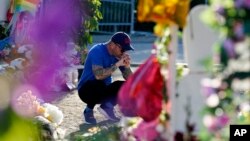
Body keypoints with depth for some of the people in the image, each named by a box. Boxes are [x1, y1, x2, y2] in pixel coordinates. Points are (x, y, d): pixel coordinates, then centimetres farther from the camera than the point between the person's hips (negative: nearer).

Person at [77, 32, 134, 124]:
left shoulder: (118, 54, -1)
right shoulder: (98, 51, -22)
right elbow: (98, 75, -38)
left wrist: (127, 66, -20)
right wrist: (117, 64, -32)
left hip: (104, 91, 7)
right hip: (87, 90, -7)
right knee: (99, 84, -38)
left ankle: (107, 107, -2)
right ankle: (89, 110, -12)